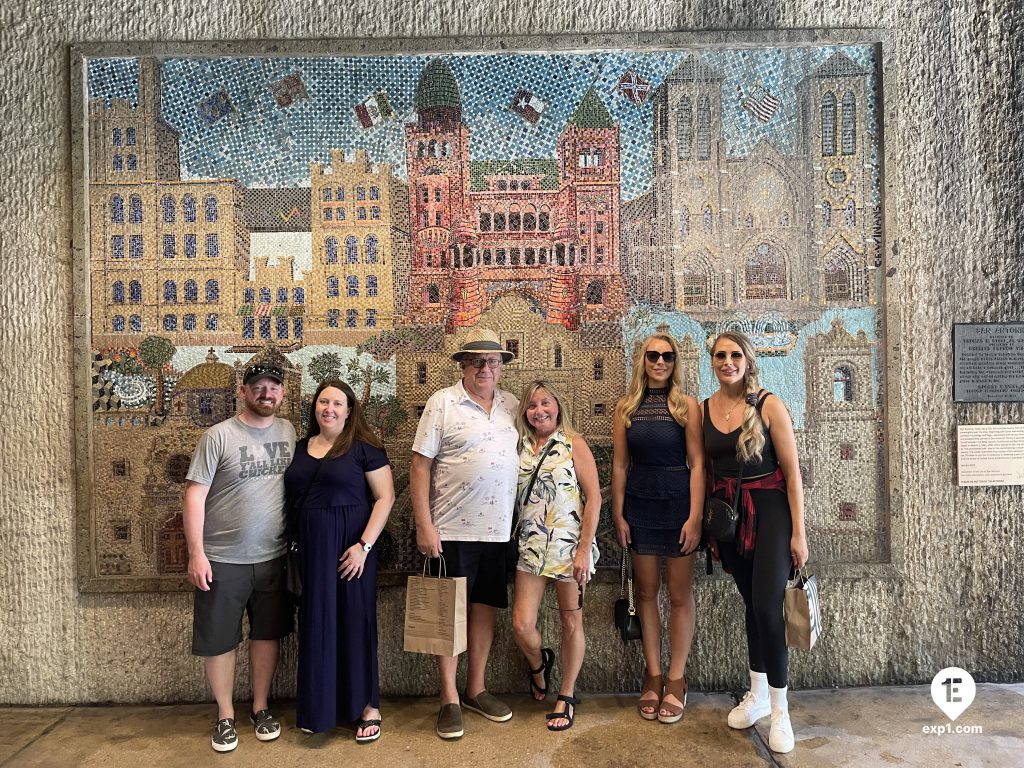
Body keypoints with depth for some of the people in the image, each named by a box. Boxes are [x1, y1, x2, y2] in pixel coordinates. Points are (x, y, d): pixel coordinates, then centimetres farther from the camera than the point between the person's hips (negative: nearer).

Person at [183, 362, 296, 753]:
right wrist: (196, 554, -14)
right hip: (223, 559, -3)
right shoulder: (219, 436, -10)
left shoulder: (288, 431, 2)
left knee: (267, 633, 15)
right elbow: (194, 495, -10)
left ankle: (260, 707, 33)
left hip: (273, 557, 4)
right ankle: (225, 716, 28)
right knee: (219, 640, 9)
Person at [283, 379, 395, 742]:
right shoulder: (299, 448, 10)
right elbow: (291, 499, 14)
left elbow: (385, 496, -10)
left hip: (349, 546, -4)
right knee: (317, 624, 11)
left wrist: (364, 545, -17)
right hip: (310, 548, 4)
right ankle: (319, 707, 27)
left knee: (355, 622, 4)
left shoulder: (363, 447, -5)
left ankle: (368, 707, 19)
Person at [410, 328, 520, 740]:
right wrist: (424, 525, -12)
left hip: (499, 528, 4)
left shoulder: (512, 406, 8)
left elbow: (526, 456, 15)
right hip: (452, 529, -4)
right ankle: (449, 698, 19)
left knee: (485, 606, 14)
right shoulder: (442, 403, -6)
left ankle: (476, 688, 30)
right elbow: (420, 465, -7)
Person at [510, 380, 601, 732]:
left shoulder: (574, 444, -4)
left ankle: (567, 696, 27)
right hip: (531, 546, 3)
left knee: (571, 623, 8)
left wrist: (584, 550, -13)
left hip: (569, 545, -3)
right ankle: (538, 664, 31)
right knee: (521, 626, -3)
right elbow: (512, 498, 10)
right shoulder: (520, 447, 7)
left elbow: (594, 497, -8)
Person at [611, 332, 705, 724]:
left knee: (680, 593, 5)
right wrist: (618, 514, 0)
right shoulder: (626, 408, 4)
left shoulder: (687, 405, -3)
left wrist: (695, 517, -13)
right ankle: (653, 676, 22)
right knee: (646, 591, 9)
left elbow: (696, 463, -7)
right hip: (639, 506, 2)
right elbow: (620, 464, 4)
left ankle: (676, 679, 18)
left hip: (678, 504, -2)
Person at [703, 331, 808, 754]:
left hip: (769, 512, -4)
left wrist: (798, 532, -11)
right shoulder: (704, 409, 3)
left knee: (767, 607, -9)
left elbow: (792, 470, -9)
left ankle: (780, 710, 8)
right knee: (751, 604, 15)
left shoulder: (768, 404, -9)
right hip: (728, 514, 4)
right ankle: (758, 693, 31)